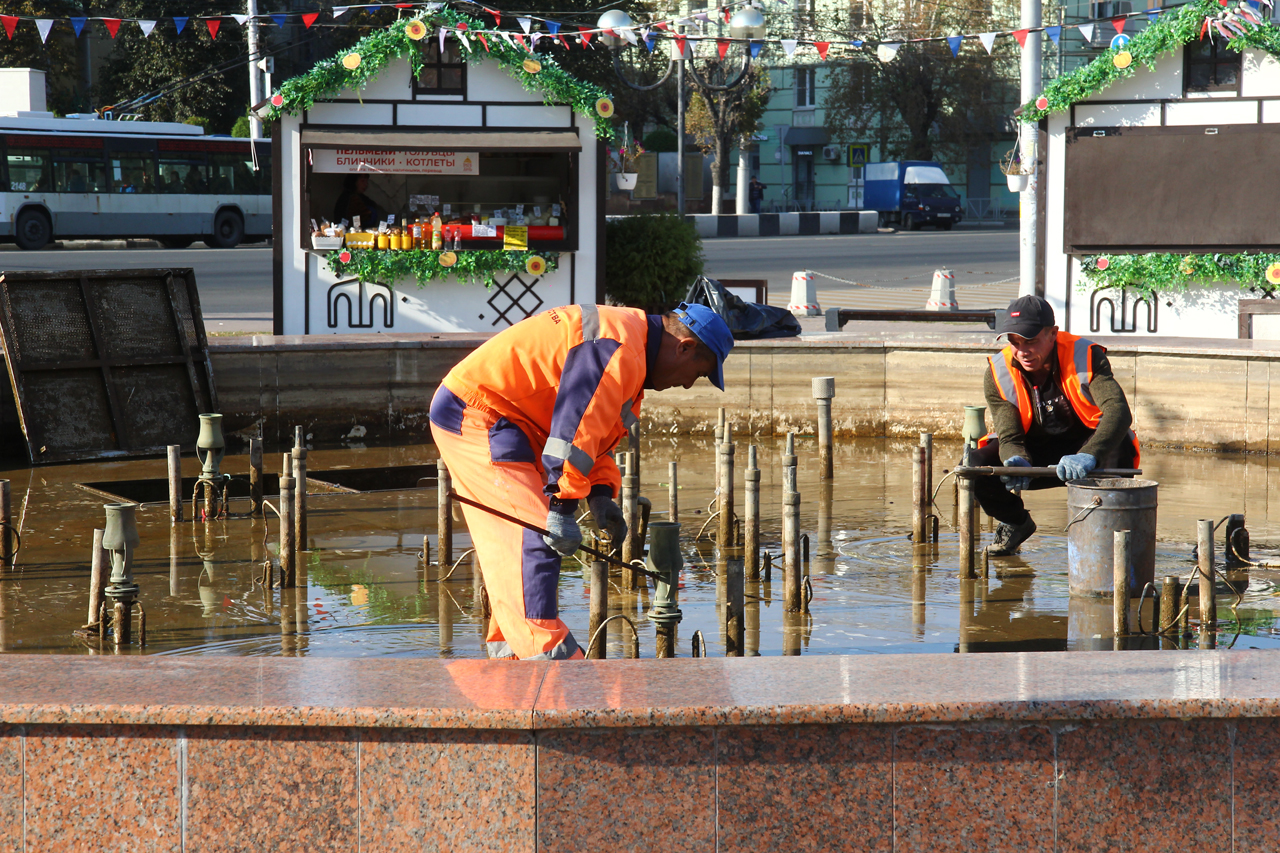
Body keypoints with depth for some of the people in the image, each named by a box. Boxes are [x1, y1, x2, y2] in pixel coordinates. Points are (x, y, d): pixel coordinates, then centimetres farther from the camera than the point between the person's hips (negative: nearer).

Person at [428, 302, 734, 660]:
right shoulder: (618, 348, -20)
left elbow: (595, 429, 19)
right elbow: (575, 427, -26)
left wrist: (601, 494, 6)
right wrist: (563, 507, -25)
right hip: (476, 412, -11)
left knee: (513, 538, 15)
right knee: (533, 532, -18)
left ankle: (510, 648, 21)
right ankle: (543, 651, -23)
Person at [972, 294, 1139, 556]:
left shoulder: (1085, 356, -23)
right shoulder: (998, 373, -14)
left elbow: (1118, 411, -38)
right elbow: (1009, 437, -17)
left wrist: (1088, 456, -56)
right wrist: (1016, 461, -44)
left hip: (1084, 443, -3)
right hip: (1035, 451, 3)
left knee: (1118, 450, -37)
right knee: (976, 467, -24)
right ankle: (1016, 523, 11)